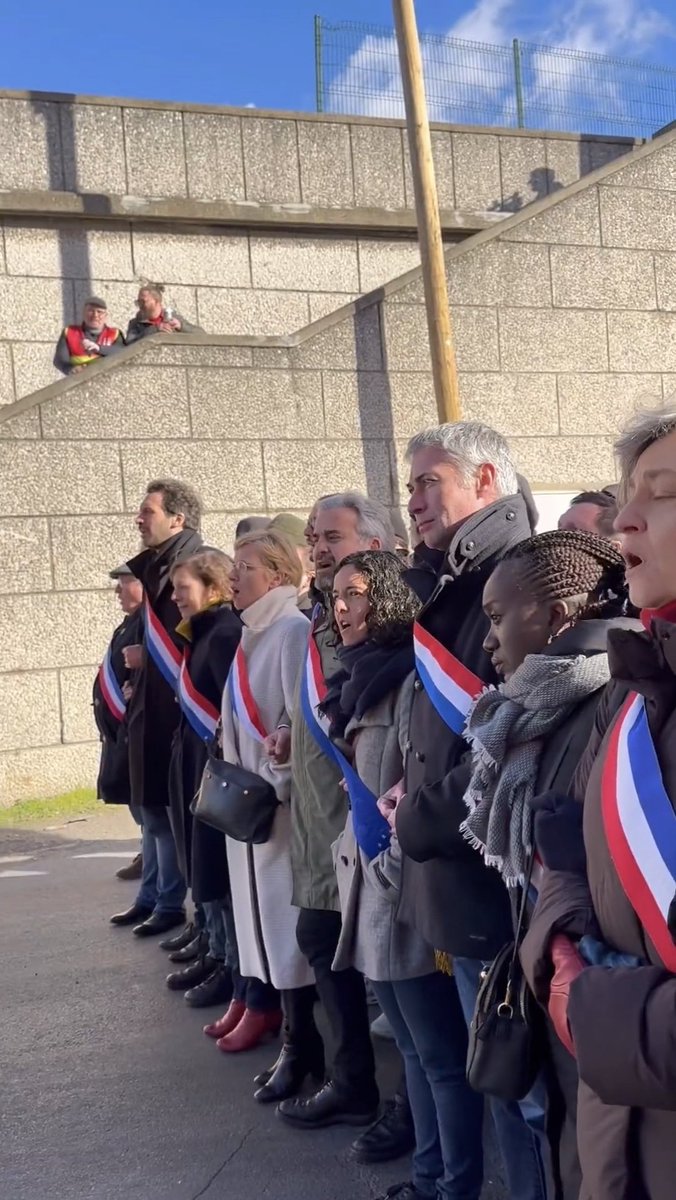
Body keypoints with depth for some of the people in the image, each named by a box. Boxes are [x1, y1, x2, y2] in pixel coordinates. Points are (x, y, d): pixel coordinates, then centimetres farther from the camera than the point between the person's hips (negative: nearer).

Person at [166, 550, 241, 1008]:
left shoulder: (227, 633, -17)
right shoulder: (202, 633, 13)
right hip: (197, 763, 10)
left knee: (220, 868, -2)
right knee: (204, 866, 16)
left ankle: (236, 966, 8)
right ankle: (218, 954, 26)